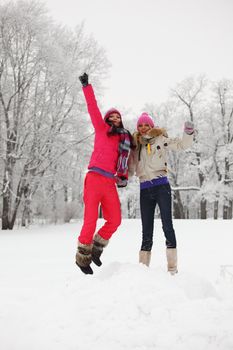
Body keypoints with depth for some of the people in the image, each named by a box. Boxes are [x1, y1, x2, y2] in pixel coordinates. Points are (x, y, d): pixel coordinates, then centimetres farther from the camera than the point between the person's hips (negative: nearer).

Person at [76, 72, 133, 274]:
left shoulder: (126, 139, 20)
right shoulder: (102, 129, 8)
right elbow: (93, 108, 4)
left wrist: (124, 178, 5)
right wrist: (87, 86, 1)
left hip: (110, 183, 5)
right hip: (95, 179, -5)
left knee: (115, 221, 2)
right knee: (91, 221, -5)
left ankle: (96, 248, 23)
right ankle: (82, 257, 11)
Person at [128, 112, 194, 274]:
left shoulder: (161, 139, 4)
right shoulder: (136, 145, 15)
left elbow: (182, 144, -1)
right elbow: (131, 168, 18)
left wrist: (188, 132, -19)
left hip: (161, 186, -4)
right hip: (145, 190, 4)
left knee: (167, 225, -6)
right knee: (147, 230, 7)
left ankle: (172, 268, -4)